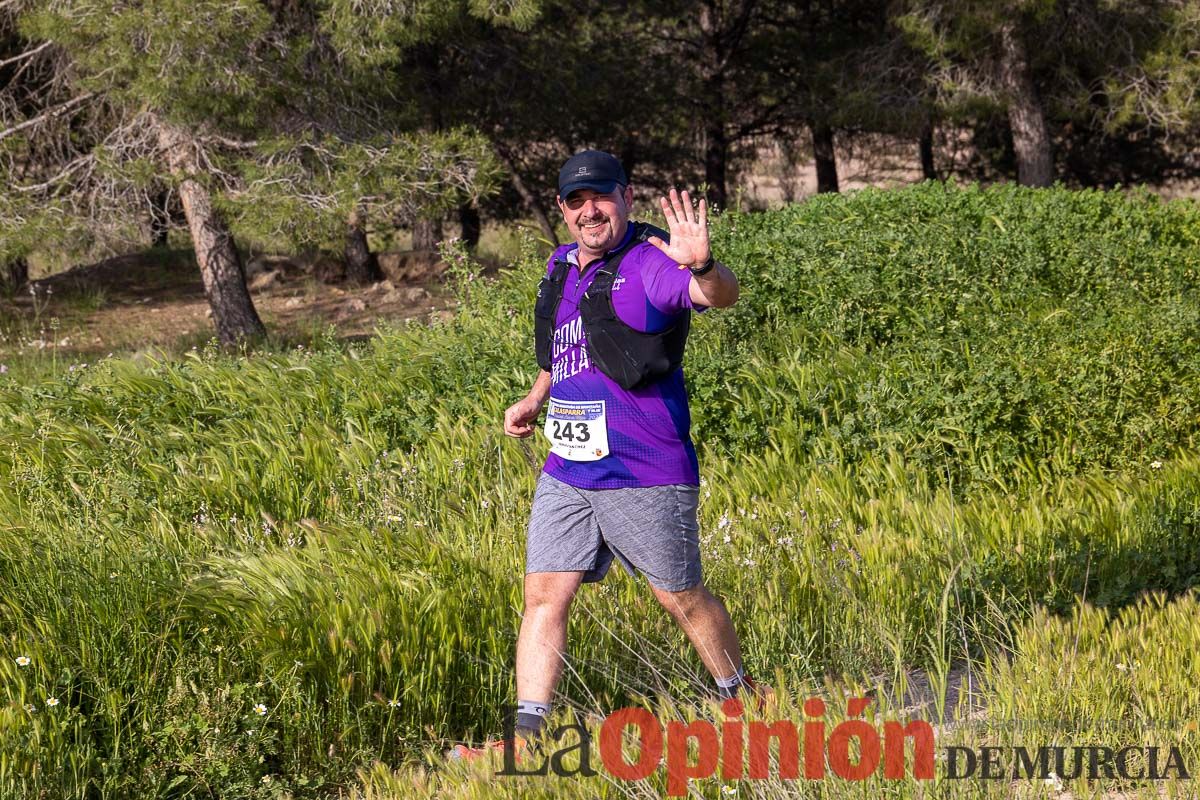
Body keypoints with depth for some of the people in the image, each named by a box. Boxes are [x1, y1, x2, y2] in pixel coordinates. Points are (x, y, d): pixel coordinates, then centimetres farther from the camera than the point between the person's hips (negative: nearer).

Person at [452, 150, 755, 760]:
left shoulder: (648, 263, -12)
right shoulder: (560, 269, 12)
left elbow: (722, 295, -32)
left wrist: (702, 267, -54)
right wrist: (536, 398, 14)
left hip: (645, 479, -7)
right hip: (566, 473, 7)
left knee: (682, 598, 7)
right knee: (544, 594, 2)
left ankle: (743, 704, 29)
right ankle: (525, 739, 5)